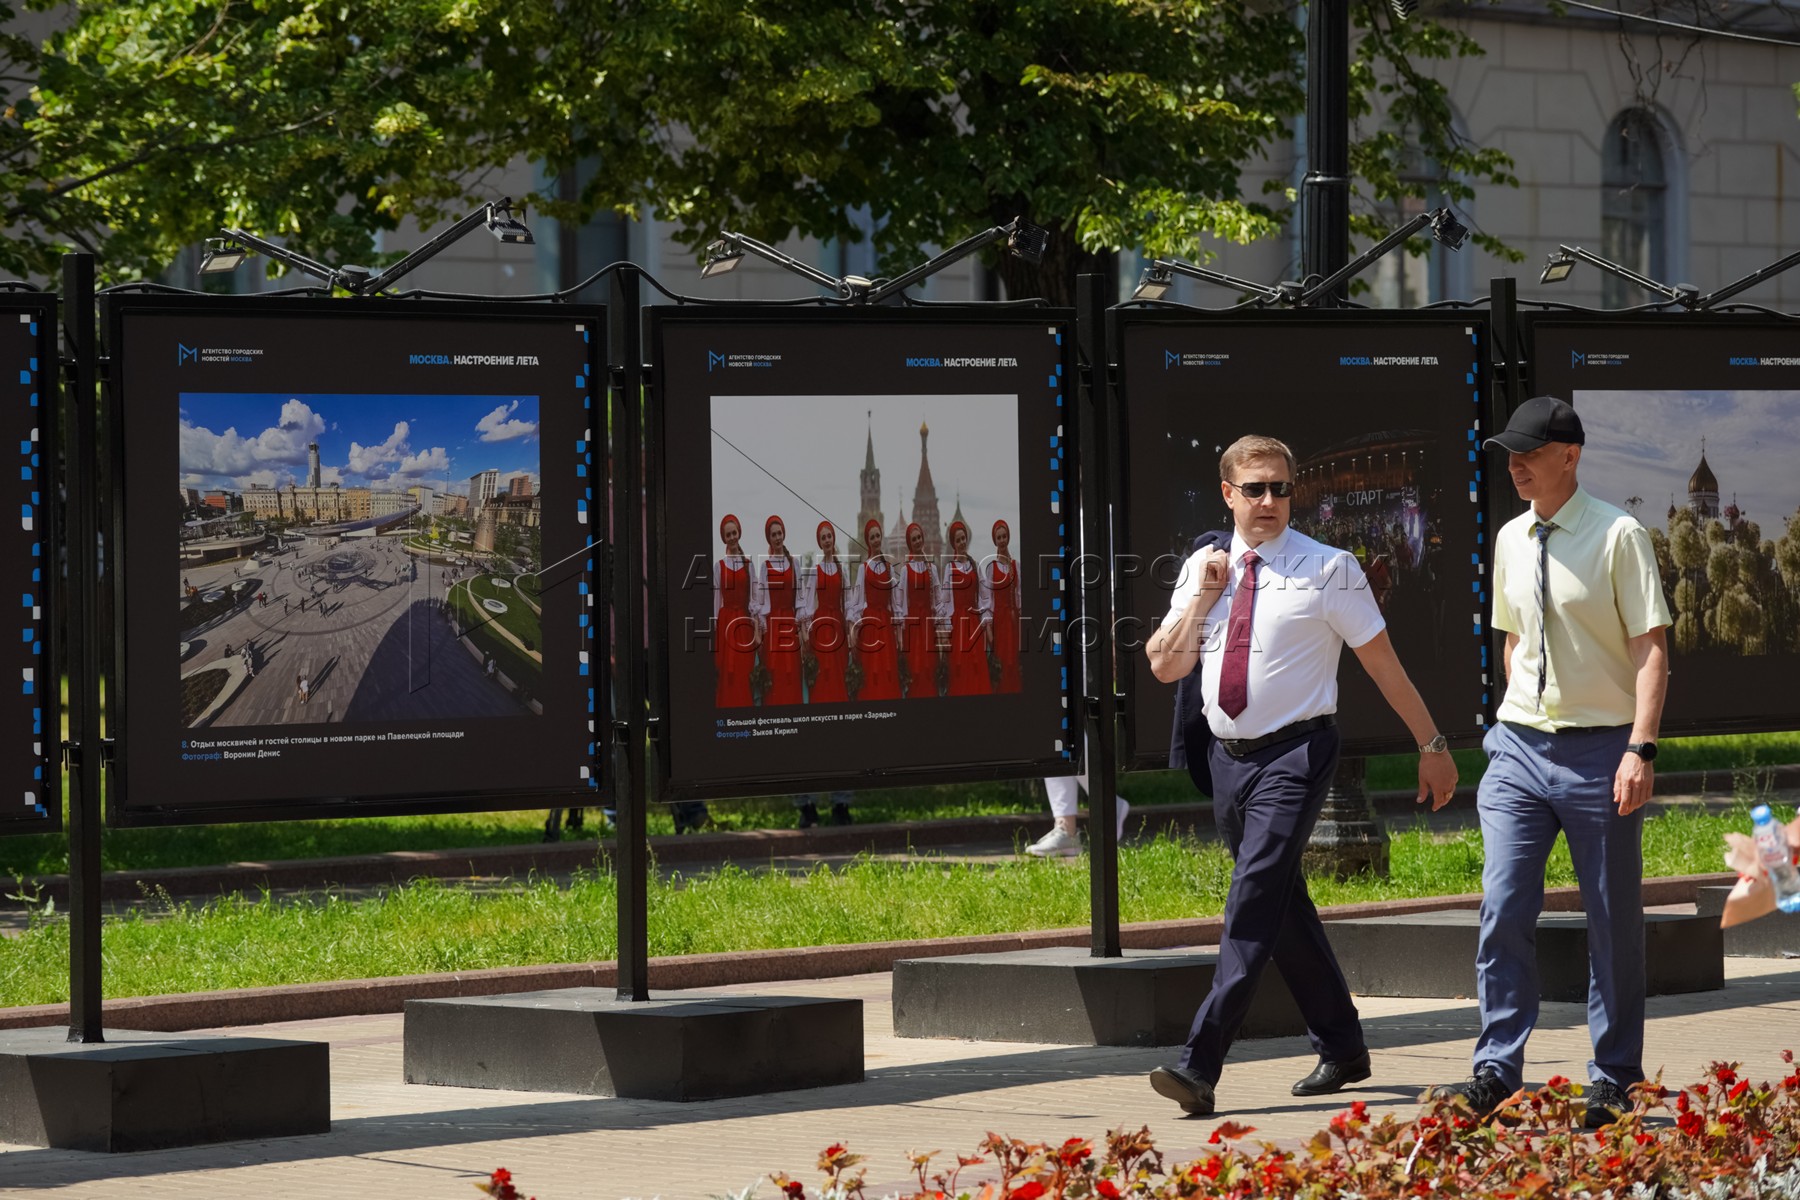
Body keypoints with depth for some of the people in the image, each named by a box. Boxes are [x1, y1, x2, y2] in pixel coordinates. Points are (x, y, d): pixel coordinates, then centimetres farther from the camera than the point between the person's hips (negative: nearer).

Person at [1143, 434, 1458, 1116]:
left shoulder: (1328, 570, -4)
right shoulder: (1203, 568, 9)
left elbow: (1383, 663, 1)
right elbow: (1164, 666, 8)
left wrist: (1431, 745, 3)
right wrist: (1203, 596, -5)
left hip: (1294, 755, -6)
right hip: (1229, 754, 6)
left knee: (1254, 903, -17)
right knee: (1283, 907, 14)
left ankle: (1200, 1068, -24)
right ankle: (1341, 1050, 29)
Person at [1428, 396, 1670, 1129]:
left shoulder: (1618, 538, -9)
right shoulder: (1511, 540, 9)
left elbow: (1651, 649, -11)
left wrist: (1640, 748, -19)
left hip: (1600, 751, -5)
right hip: (1519, 744, 5)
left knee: (1613, 924, 4)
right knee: (1503, 911, -4)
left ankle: (1613, 1083, 14)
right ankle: (1497, 1070, -2)